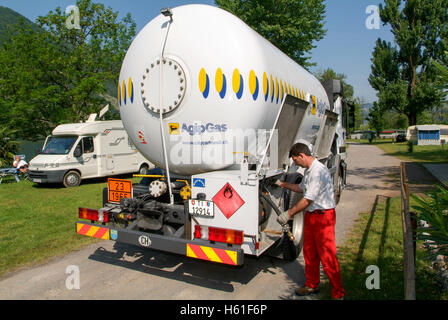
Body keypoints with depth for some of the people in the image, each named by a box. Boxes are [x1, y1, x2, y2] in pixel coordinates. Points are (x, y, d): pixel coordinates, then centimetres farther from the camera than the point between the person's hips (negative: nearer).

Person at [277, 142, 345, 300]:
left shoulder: (319, 171, -22)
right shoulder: (308, 170, 10)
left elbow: (307, 199, -22)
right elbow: (301, 188, 28)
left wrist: (289, 214, -15)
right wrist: (284, 185, 28)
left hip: (323, 216, -10)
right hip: (311, 215, 10)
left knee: (327, 256, -2)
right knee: (309, 252, 17)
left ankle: (338, 293, 12)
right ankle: (312, 285, 32)